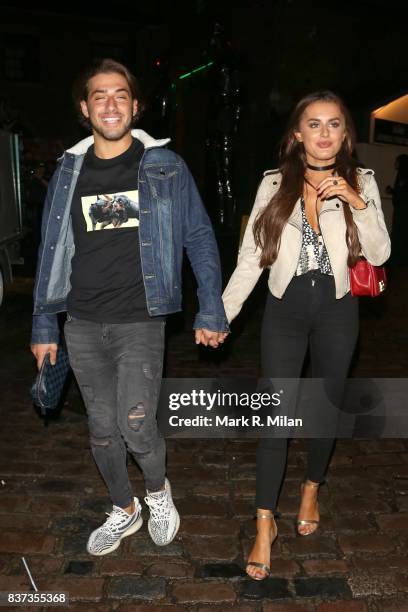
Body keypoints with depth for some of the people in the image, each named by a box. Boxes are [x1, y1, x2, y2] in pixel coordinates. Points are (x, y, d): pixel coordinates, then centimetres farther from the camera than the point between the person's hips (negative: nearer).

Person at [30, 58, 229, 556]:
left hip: (139, 321, -3)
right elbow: (52, 251, 11)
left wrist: (211, 310, -5)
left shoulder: (165, 166, -1)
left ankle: (158, 490, 24)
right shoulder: (69, 171, 7)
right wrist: (43, 325, 10)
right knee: (102, 429, 12)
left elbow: (199, 239, 1)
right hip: (82, 325, 4)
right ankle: (124, 510, 37)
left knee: (135, 425, -11)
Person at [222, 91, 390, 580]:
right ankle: (264, 523, 11)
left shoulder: (360, 182, 3)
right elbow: (251, 257, -1)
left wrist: (357, 203, -17)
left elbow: (379, 254, -3)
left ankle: (312, 489, 40)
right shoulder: (275, 184, 0)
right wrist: (222, 312, -8)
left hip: (337, 308, 1)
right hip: (285, 307, -1)